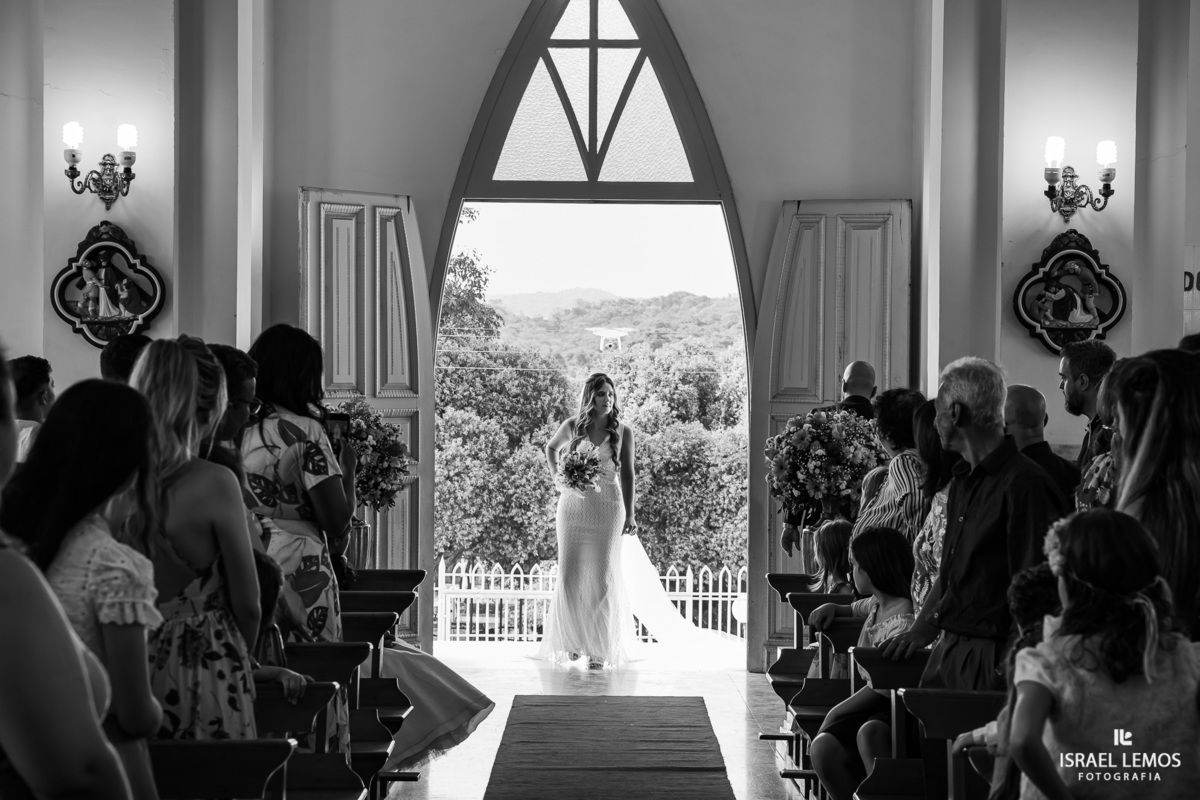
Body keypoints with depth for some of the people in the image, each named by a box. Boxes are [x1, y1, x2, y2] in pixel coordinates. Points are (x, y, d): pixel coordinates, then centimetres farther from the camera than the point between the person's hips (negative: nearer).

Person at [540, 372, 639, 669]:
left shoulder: (623, 432, 1)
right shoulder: (573, 426, 2)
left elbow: (627, 475, 5)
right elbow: (551, 448, 22)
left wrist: (630, 514, 0)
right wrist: (556, 477, 7)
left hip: (608, 508, 0)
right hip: (573, 506, 1)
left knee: (602, 579, 0)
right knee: (570, 576, -3)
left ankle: (599, 650, 8)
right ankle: (573, 640, 18)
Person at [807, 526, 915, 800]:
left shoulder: (903, 618, -15)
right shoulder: (875, 604, 13)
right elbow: (856, 609, 43)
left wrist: (834, 716, -16)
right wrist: (832, 608, 21)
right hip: (873, 708, 8)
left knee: (869, 732, -40)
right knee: (823, 748, -18)